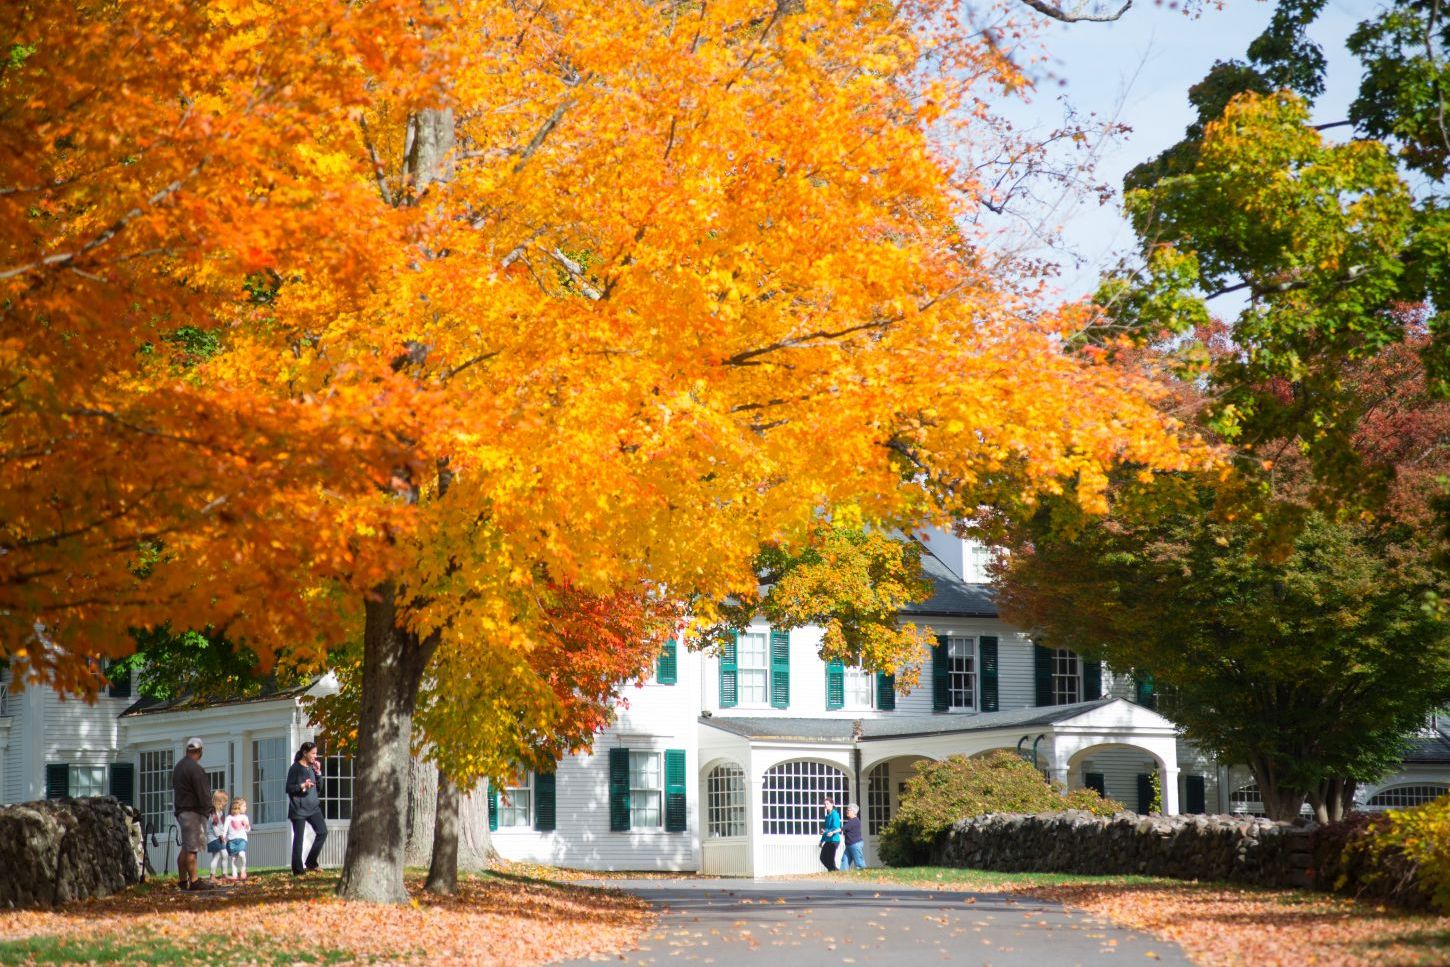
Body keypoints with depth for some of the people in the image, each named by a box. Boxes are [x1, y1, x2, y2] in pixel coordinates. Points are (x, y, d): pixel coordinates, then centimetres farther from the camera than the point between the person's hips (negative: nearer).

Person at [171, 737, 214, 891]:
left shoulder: (179, 766, 14)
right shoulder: (195, 768, -15)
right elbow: (203, 792, -18)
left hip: (180, 811, 9)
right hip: (193, 812, -9)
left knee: (186, 847, 15)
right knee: (192, 848, -9)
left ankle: (182, 880, 19)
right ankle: (194, 881, -9)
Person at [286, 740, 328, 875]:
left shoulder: (312, 767, 12)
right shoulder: (295, 768, -8)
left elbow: (319, 786, 16)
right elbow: (289, 788, -8)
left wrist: (318, 772, 3)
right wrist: (302, 785, -21)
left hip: (313, 807, 6)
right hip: (299, 808, -6)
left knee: (322, 832, -3)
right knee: (298, 839, -2)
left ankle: (311, 863, 8)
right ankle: (298, 869, 3)